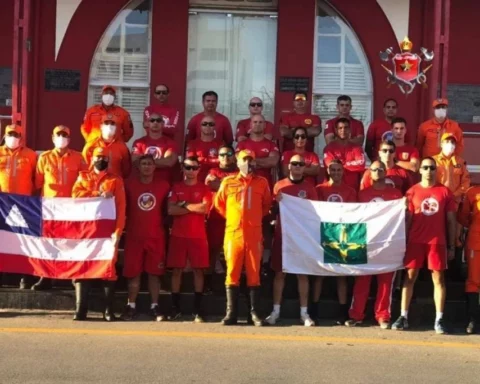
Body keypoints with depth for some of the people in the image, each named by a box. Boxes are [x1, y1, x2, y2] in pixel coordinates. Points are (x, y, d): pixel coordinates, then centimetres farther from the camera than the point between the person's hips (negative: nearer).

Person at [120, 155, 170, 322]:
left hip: (156, 237, 0)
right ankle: (131, 306, 11)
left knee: (154, 273, 3)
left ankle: (154, 307, 10)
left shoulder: (164, 186, 2)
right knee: (133, 273, 3)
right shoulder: (129, 184, 0)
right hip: (134, 236, 0)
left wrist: (165, 227, 6)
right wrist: (125, 227, 5)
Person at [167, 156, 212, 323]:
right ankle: (176, 308, 10)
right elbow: (171, 210, -7)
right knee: (176, 270, 2)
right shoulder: (176, 188, 7)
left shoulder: (204, 189, 5)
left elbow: (205, 208, -12)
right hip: (178, 235, 1)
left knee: (198, 270, 0)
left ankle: (198, 309, 6)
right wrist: (195, 208, -9)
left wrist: (184, 205, -7)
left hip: (198, 236, -1)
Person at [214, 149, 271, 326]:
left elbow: (267, 205, 18)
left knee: (254, 274, 0)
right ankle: (231, 313, 2)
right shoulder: (228, 182, 6)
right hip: (233, 233, 0)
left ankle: (255, 313, 4)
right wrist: (231, 217, 12)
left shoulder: (262, 182, 7)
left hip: (254, 234, 0)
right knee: (232, 273, -1)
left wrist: (256, 217, 11)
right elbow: (219, 203, 17)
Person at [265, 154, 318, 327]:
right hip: (282, 234, 1)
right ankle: (276, 311, 8)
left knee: (303, 274, 1)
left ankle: (304, 313, 5)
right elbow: (273, 209, 9)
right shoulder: (279, 185, 6)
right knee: (279, 273, 3)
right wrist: (277, 203, -11)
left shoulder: (309, 188, 5)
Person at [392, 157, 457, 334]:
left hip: (437, 242, 0)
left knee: (438, 278, 1)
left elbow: (451, 220, 6)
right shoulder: (412, 192, 4)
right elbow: (408, 219, 5)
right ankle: (403, 317, 7)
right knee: (409, 277, 2)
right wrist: (404, 242, -1)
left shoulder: (445, 192, 4)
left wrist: (451, 246, 3)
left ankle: (439, 319, 5)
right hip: (415, 241, 0)